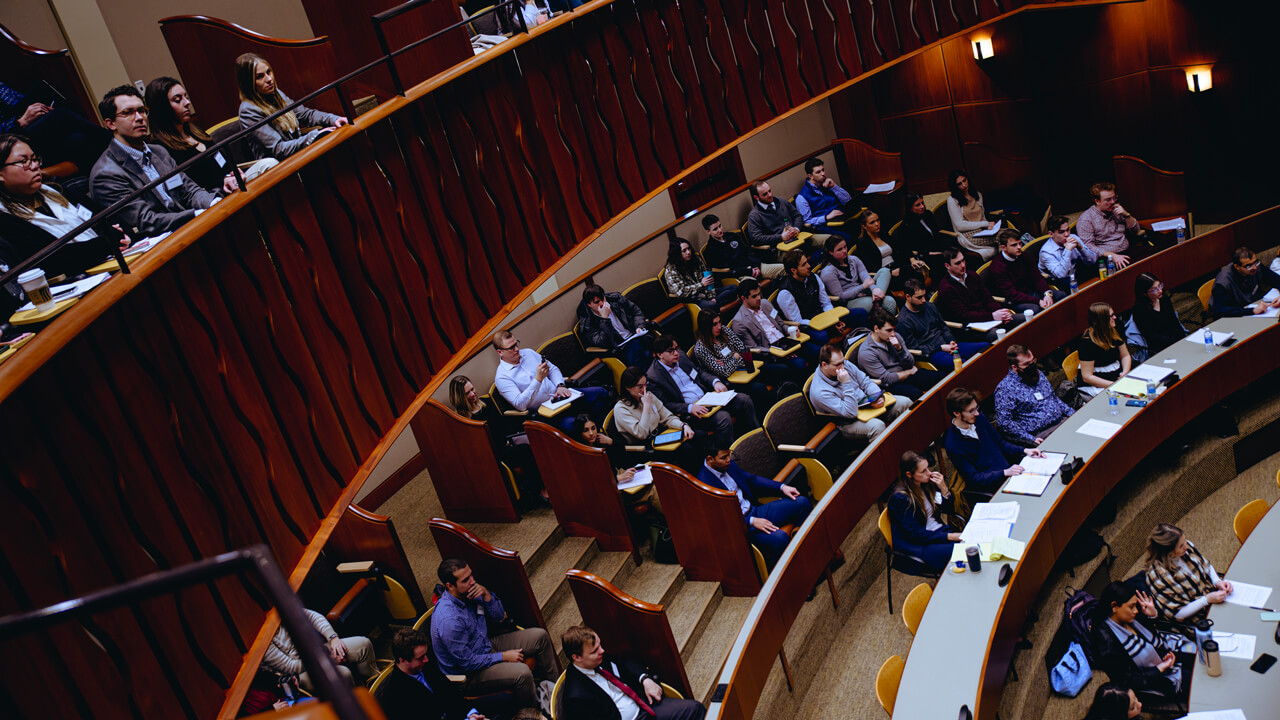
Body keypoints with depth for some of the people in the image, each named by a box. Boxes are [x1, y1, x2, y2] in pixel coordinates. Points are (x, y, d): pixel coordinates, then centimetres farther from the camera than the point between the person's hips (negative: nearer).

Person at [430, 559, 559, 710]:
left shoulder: (469, 592, -8)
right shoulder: (448, 620, -33)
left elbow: (499, 617, 2)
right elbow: (467, 662, -26)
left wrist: (486, 594, -17)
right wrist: (503, 656, -16)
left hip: (486, 646, 9)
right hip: (468, 674, -9)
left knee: (540, 636, 7)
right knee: (522, 672, -30)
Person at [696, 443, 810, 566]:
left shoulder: (728, 465, 6)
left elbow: (751, 479, 18)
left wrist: (782, 487, 8)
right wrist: (752, 521, -27)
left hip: (754, 511, 9)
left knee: (802, 502, 3)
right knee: (779, 538, -34)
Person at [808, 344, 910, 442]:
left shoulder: (846, 365, -3)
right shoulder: (819, 392, -26)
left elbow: (866, 382, 9)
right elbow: (850, 413, -28)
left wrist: (879, 396, -12)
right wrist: (846, 383, -33)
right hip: (848, 422, -8)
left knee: (905, 402, -3)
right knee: (877, 426, -37)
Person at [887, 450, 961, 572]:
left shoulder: (927, 482, 2)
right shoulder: (900, 497, -18)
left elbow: (950, 510, 10)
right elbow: (915, 535, -17)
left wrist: (943, 489, -9)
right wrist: (949, 536, -21)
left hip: (939, 531, 7)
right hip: (917, 546, -7)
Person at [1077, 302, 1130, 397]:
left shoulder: (1114, 332, 7)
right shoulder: (1087, 342, -17)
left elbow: (1125, 356, 19)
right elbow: (1086, 377, -18)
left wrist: (1125, 373, -3)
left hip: (1118, 376, 8)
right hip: (1095, 385, -8)